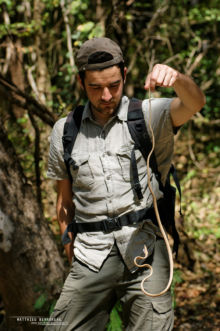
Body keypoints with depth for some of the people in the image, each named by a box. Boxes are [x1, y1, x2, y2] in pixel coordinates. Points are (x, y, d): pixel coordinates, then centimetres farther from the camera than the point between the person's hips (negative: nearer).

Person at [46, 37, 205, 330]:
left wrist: (176, 78, -40)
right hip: (91, 258, 2)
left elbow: (195, 103, -19)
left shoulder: (149, 116, 2)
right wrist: (69, 242, 9)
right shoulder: (64, 131, 11)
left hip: (146, 252, -2)